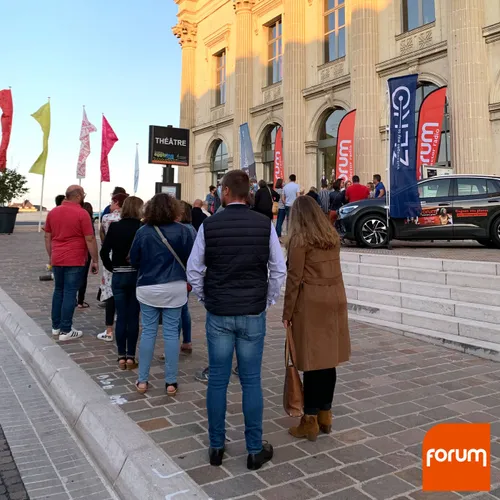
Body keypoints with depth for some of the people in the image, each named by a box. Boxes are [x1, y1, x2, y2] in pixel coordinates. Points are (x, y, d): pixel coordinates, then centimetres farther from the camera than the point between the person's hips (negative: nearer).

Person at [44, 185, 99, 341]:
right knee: (69, 293, -2)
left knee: (58, 291, 16)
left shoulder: (52, 212, 9)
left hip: (57, 259, 6)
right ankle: (65, 331, 2)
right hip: (75, 260, -6)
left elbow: (47, 237, 13)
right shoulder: (82, 213, -10)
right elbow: (90, 239, -11)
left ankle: (56, 327, 22)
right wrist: (95, 260, -4)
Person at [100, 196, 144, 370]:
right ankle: (130, 356, 10)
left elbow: (104, 252, -4)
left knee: (121, 317, 9)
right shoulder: (142, 228, -9)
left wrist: (112, 268, 8)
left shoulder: (114, 227, -1)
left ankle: (121, 357, 13)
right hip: (137, 275, -2)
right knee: (133, 317, 6)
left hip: (118, 276, 2)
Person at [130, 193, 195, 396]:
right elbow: (190, 259, -4)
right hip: (175, 288, -1)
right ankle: (171, 382, 13)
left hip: (147, 288, 1)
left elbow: (134, 261, 1)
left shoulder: (143, 232, -6)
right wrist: (186, 278, 14)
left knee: (148, 332, 10)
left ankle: (142, 380, 16)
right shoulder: (183, 231, -9)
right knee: (171, 333, 6)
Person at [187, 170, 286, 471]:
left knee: (218, 380, 11)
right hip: (253, 314, 0)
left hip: (218, 314, 0)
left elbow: (194, 271, -3)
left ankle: (216, 446, 24)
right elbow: (279, 270, -3)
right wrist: (267, 301, 8)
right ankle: (255, 450, 19)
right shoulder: (265, 224, -5)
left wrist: (206, 299, 10)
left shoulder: (209, 226, -6)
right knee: (251, 381, 9)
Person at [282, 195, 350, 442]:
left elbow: (294, 278, -10)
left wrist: (287, 313, -4)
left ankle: (310, 421, 8)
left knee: (312, 361, 0)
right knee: (328, 360, 11)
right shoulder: (333, 237, 11)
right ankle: (325, 416, 21)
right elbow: (331, 270, 11)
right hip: (334, 300, 6)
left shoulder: (299, 239, -8)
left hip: (311, 304, -6)